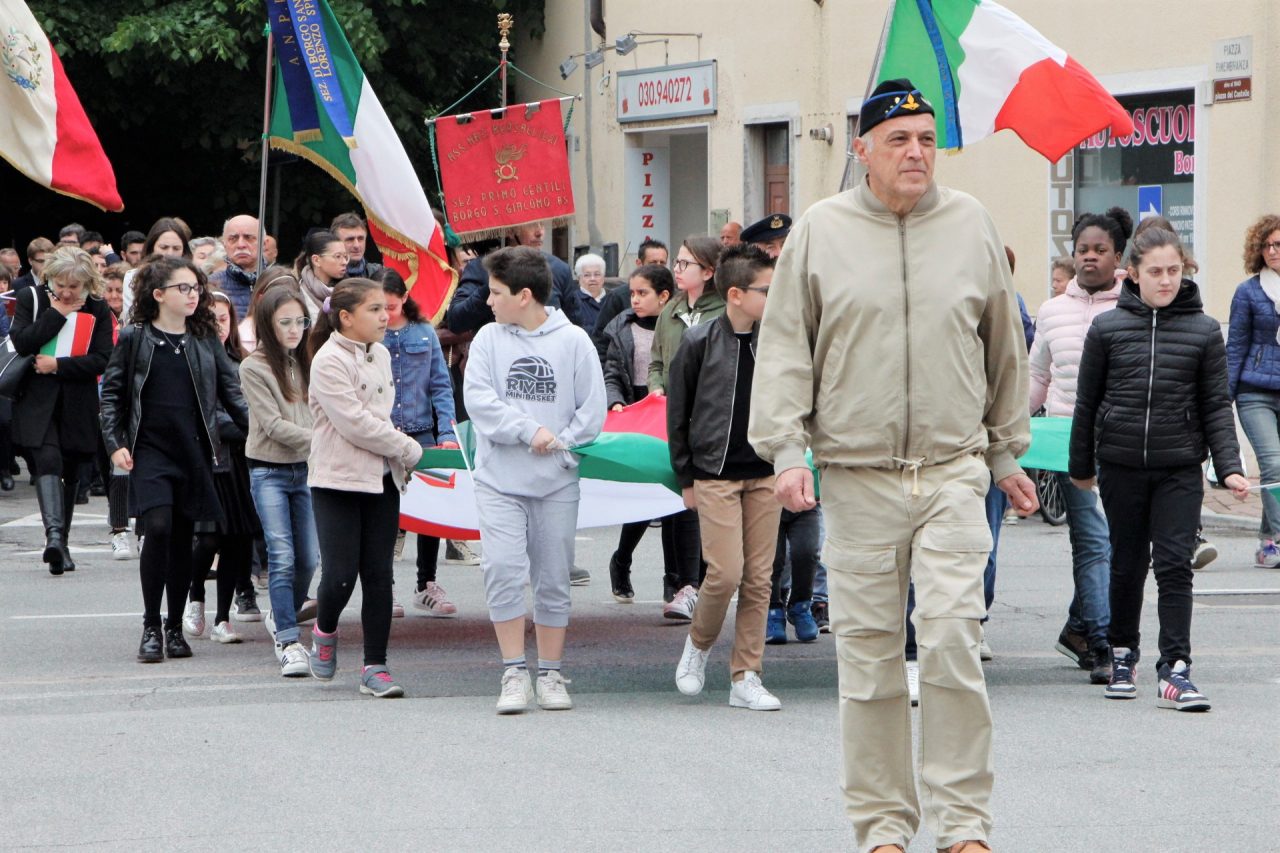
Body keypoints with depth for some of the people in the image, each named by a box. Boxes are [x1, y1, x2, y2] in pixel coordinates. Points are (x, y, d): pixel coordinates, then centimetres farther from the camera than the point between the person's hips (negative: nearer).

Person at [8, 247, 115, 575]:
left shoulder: (97, 310, 4)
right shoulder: (30, 299, 3)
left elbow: (103, 360, -5)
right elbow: (20, 343, -11)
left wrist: (58, 365, -13)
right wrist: (56, 313, -11)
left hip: (77, 405, 2)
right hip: (37, 401, -2)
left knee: (70, 473, 8)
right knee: (48, 459, -22)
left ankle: (60, 546, 19)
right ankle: (54, 533, -37)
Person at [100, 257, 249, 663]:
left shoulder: (206, 340, 8)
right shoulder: (135, 339, 2)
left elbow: (231, 393, 9)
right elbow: (111, 393, 5)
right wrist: (115, 443, -5)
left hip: (194, 451, 3)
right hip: (150, 450, -3)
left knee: (183, 538, 6)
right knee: (158, 528, -16)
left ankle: (175, 628, 15)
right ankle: (151, 627, -7)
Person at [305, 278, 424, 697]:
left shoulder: (380, 355, 11)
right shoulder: (330, 361, -13)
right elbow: (354, 423, -18)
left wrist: (398, 456, 7)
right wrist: (408, 449, -9)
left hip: (382, 478, 7)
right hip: (338, 478, -7)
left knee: (379, 575, 3)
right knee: (340, 575, -8)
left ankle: (375, 665, 8)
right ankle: (324, 631, 23)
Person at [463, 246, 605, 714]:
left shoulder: (573, 341, 0)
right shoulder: (488, 339, 3)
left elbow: (592, 409, 1)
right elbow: (479, 400, -6)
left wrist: (558, 442, -11)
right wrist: (530, 431, -14)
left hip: (557, 481, 0)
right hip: (499, 479, 0)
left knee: (553, 579, 5)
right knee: (503, 570, -13)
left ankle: (550, 675, 15)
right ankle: (514, 672, -5)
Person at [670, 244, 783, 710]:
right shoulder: (700, 342, -6)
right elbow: (677, 414, 1)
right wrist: (686, 478, 1)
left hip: (764, 475, 4)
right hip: (715, 475, -4)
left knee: (759, 579, 2)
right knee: (726, 572, -11)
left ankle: (746, 677, 8)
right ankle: (698, 643, 17)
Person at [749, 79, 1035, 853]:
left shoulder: (971, 225, 8)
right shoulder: (820, 232, 3)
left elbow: (1004, 349, 17)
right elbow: (785, 348, 5)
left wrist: (1007, 452, 19)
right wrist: (786, 447, -5)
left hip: (954, 474, 0)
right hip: (857, 478, 0)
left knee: (952, 640, -10)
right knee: (869, 653, 3)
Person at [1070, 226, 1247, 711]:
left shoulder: (1203, 331, 1)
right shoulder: (1107, 328, 1)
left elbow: (1216, 406, 3)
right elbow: (1087, 402, 9)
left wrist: (1229, 468, -7)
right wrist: (1081, 466, 12)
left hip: (1180, 470, -1)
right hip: (1121, 466, 1)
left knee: (1175, 565, -7)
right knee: (1128, 564, 11)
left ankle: (1174, 670, -8)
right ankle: (1122, 656, 28)